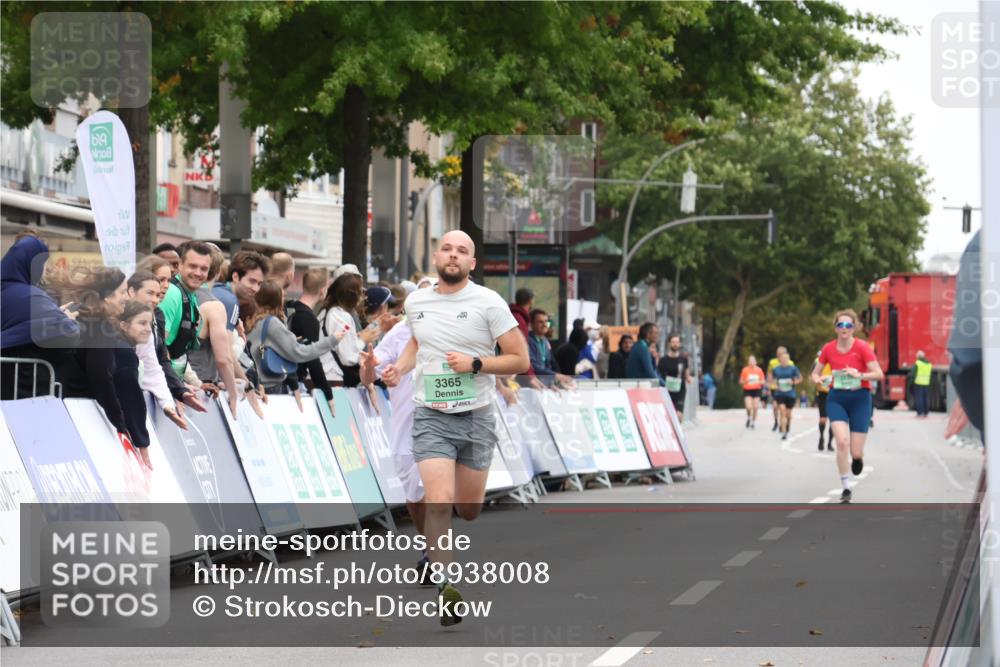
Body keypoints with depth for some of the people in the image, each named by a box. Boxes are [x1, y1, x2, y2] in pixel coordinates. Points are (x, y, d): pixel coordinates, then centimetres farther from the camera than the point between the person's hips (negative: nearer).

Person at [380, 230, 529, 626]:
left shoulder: (488, 303, -6)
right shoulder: (416, 302, 6)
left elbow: (520, 360, -5)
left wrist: (475, 364, -18)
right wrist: (400, 367, 8)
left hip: (476, 417, -1)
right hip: (431, 416, 1)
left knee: (468, 510, 10)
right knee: (439, 502, -17)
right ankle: (444, 587, -8)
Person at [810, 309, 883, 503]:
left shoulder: (862, 347, -8)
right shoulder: (828, 348, 1)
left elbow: (879, 374, -12)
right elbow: (815, 373, 11)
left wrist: (859, 375, -27)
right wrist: (817, 378, -12)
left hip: (859, 398, -1)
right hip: (836, 398, 1)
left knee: (856, 452, -3)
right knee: (842, 442, -20)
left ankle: (858, 458, 37)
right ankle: (846, 487, -8)